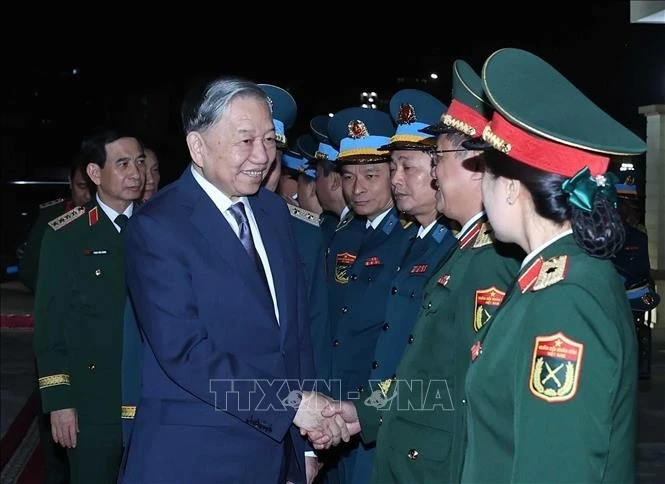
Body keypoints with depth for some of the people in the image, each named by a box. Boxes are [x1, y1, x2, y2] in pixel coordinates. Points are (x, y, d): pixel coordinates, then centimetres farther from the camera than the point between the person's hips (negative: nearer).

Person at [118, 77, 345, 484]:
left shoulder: (275, 210, 7)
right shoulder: (158, 227, -13)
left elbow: (297, 328, 8)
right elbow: (183, 350, -20)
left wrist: (306, 441, 5)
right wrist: (289, 404, -19)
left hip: (278, 445, 6)